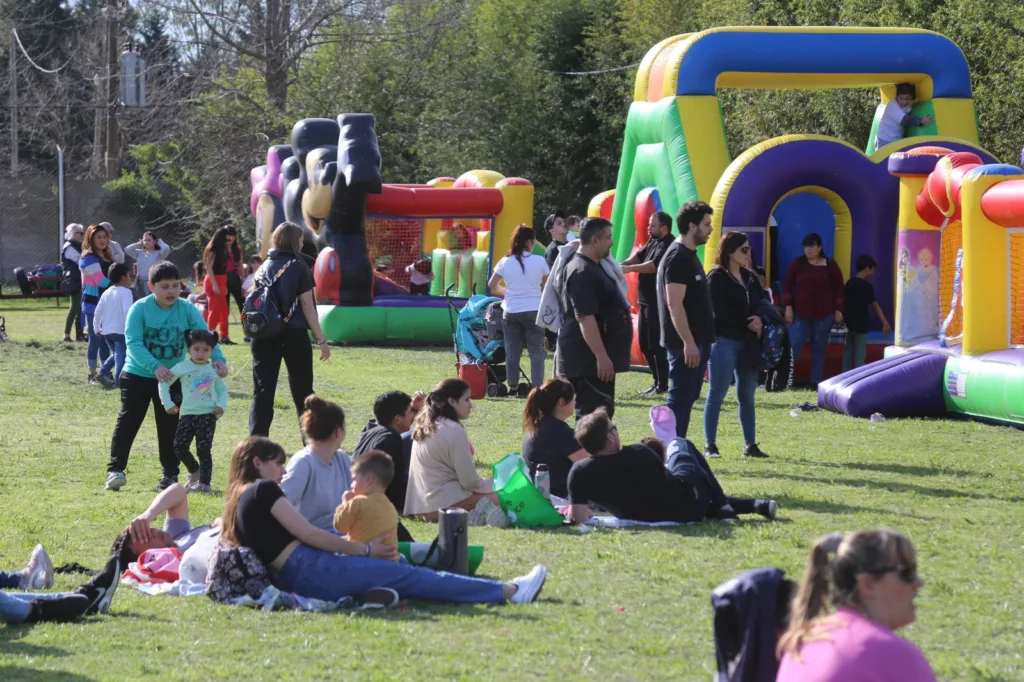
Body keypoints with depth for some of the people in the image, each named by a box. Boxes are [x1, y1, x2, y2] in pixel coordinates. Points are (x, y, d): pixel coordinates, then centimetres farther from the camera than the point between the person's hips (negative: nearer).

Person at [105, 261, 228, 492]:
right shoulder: (140, 309, -15)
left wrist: (218, 359, -32)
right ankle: (115, 469, 5)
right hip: (137, 375, -2)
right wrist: (155, 366, -37)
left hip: (172, 378, 2)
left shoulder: (187, 310, -9)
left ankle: (170, 474, 14)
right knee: (128, 421, 0)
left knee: (169, 426, 6)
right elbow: (133, 343, -23)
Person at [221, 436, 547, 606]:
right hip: (311, 570, -9)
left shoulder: (240, 501, 20)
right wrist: (365, 549, 0)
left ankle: (506, 589, 6)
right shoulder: (264, 489, -7)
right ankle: (509, 591, -4)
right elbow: (308, 534, -9)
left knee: (403, 573, 8)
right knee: (406, 575, -5)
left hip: (294, 580, 9)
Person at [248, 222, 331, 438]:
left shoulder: (264, 267, 8)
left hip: (264, 336, 3)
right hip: (293, 335, -3)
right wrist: (321, 340, -3)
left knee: (262, 392, 1)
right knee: (303, 393, 10)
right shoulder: (298, 267, -3)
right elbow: (307, 305, -6)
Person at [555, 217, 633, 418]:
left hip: (593, 356, 11)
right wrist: (602, 357, -28)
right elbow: (585, 318, -25)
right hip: (588, 357, -11)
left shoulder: (593, 267, 16)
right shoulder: (582, 272, -19)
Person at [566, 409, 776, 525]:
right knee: (679, 445, 29)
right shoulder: (639, 454, -23)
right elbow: (665, 472, -2)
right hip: (689, 505, -3)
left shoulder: (579, 473, -22)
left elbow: (578, 518, -21)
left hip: (648, 519, 3)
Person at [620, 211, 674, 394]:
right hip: (647, 301, 10)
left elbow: (654, 265, -24)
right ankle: (657, 380, 23)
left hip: (658, 303, -10)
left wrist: (628, 269, -23)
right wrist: (622, 264, -10)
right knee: (645, 344, 14)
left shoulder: (667, 246, -15)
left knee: (656, 345, -6)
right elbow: (639, 255, 8)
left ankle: (662, 385, 0)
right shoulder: (653, 242, 15)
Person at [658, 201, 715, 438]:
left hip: (696, 341, 10)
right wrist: (688, 342, -25)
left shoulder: (689, 255, 15)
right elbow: (674, 305, -22)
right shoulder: (678, 257, -16)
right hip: (685, 344, -10)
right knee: (680, 400, -8)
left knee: (687, 398, 13)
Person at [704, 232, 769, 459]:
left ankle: (750, 445, 14)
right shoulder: (717, 277, -7)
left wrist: (759, 320, -7)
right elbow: (719, 311, -16)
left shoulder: (750, 277, 15)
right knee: (717, 395, -4)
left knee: (747, 396, 9)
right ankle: (710, 445, 1)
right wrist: (748, 321, -11)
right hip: (723, 341, -7)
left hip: (747, 343, 7)